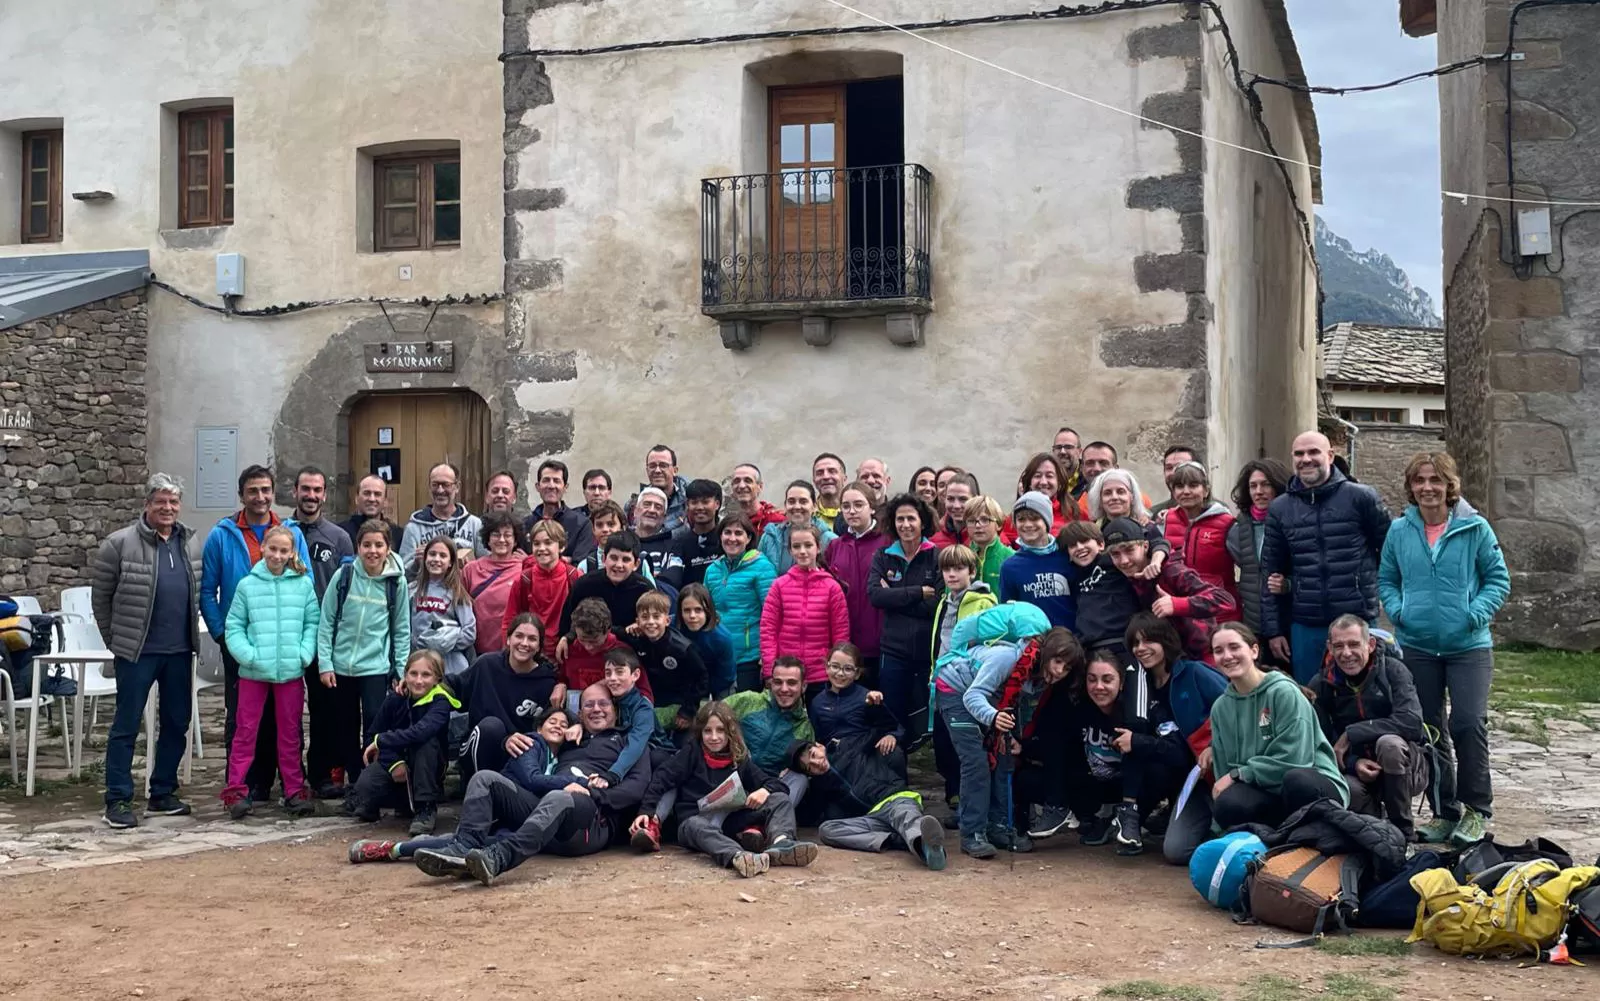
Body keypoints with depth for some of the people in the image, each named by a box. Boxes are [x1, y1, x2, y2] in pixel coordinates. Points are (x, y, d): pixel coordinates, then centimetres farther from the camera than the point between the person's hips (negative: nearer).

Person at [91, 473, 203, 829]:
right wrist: (116, 639, 3)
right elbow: (100, 595, 0)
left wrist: (189, 633, 11)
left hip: (179, 651, 5)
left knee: (176, 723, 11)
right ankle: (118, 801, 8)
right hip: (137, 652, -5)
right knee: (126, 726, 1)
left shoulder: (190, 543, 7)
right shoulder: (120, 543, -7)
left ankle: (162, 793, 24)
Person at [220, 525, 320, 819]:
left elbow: (313, 623, 3)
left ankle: (294, 792, 18)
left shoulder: (304, 584, 2)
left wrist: (305, 653, -10)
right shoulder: (247, 585, 0)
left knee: (290, 734, 11)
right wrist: (248, 654, -14)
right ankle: (235, 791, 9)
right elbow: (234, 626, -1)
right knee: (245, 732, 4)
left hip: (291, 671, 1)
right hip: (253, 671, -1)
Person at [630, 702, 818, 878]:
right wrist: (646, 811, -19)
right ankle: (737, 857, -72)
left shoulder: (740, 758, 11)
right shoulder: (692, 752, 4)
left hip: (731, 818, 4)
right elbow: (662, 778, -6)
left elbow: (775, 784, 5)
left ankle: (780, 844, -45)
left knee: (780, 799, -11)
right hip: (696, 818, -4)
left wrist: (765, 790, -19)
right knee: (697, 826, -40)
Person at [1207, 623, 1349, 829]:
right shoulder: (1220, 708, 7)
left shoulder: (1284, 692, -10)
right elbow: (1225, 770, 8)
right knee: (1226, 805, -30)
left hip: (1314, 784, -4)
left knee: (1297, 779, -40)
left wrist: (1238, 774, -11)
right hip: (1265, 791, 4)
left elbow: (1292, 759, -16)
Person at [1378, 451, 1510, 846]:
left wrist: (1476, 613, -14)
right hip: (1417, 646, 3)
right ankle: (1444, 811, 23)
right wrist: (1398, 610, -5)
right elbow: (1386, 580, 12)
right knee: (1429, 730, 10)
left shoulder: (1474, 528, -5)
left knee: (1469, 723, -14)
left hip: (1468, 645, -3)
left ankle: (1476, 810, 4)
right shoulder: (1399, 531, 2)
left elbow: (1498, 579, 0)